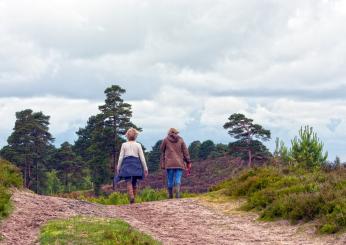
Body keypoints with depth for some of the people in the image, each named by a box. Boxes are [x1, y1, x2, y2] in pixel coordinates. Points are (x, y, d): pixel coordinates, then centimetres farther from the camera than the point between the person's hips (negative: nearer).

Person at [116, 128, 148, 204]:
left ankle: (131, 197, -29)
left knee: (128, 183, -9)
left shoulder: (124, 145, 4)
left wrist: (118, 167, 8)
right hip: (136, 164, 2)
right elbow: (142, 157, 3)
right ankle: (133, 199, 14)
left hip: (127, 164, -2)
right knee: (134, 183, 12)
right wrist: (145, 168, 7)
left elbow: (121, 157, 2)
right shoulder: (138, 145, 5)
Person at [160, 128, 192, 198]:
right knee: (178, 179, -3)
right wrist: (188, 162, 8)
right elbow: (185, 151, 6)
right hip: (179, 163, 1)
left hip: (169, 163, 0)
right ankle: (177, 194, -20)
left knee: (170, 180, 5)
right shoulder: (180, 140, 7)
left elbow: (162, 150, 9)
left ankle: (170, 196, 8)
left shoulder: (166, 140, 4)